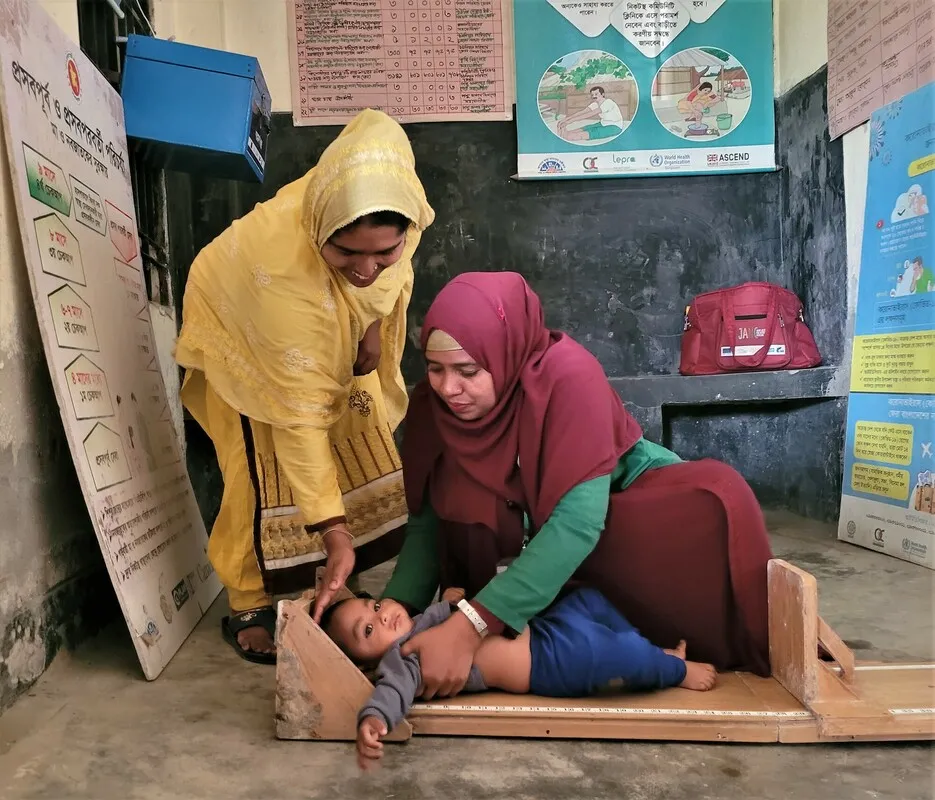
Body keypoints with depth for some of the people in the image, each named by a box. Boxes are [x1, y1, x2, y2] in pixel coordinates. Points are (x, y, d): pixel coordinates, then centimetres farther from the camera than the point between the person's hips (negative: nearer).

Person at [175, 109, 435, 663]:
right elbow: (299, 415, -40)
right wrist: (334, 535, -39)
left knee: (362, 455, 5)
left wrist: (373, 322, -15)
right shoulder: (282, 265, -46)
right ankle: (249, 605, 11)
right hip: (243, 325, -5)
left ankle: (341, 586, 22)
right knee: (267, 470, -8)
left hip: (334, 328, 5)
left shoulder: (393, 196, -34)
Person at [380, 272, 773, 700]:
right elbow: (427, 525, -10)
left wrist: (471, 626, -42)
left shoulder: (567, 376, -30)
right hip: (515, 555, 7)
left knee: (715, 498, -30)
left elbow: (578, 519, -37)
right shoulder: (430, 407, -15)